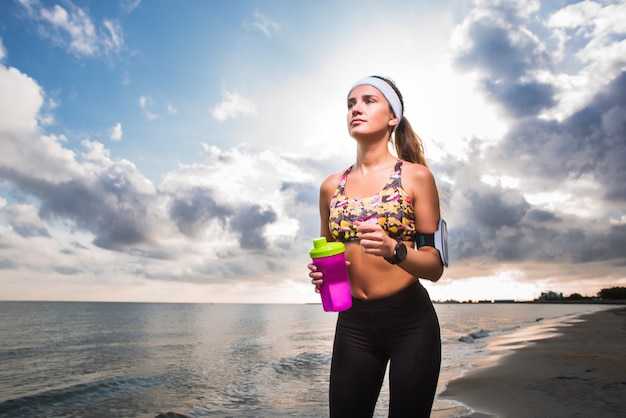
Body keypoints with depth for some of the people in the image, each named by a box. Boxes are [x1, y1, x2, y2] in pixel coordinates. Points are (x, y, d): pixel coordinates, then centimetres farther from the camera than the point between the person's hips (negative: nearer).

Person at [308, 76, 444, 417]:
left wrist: (393, 249, -26)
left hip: (410, 320, -2)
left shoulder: (415, 177, -6)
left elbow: (435, 267, -6)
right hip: (353, 323, 3)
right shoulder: (331, 187, 5)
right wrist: (319, 273, -6)